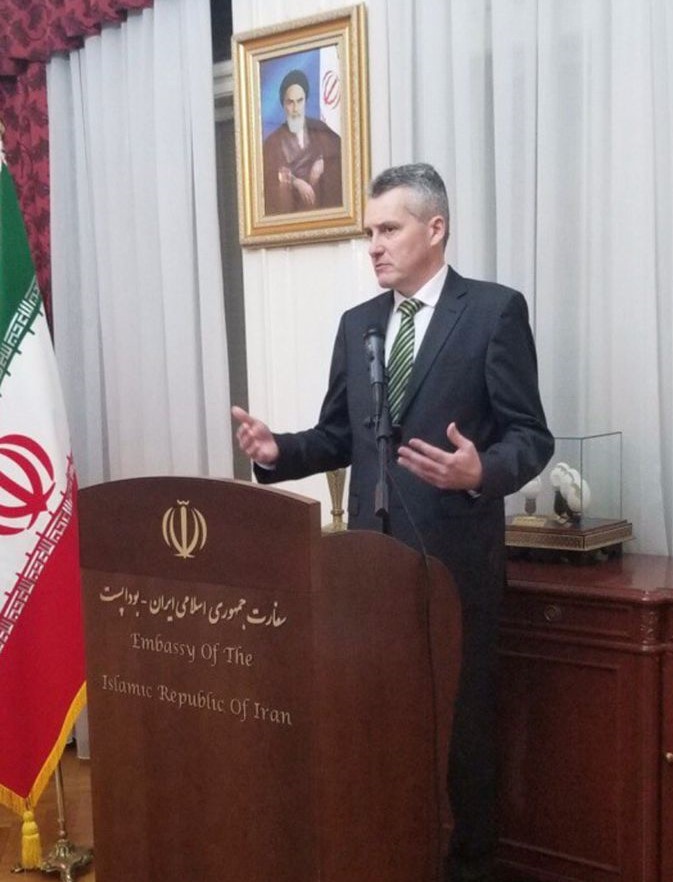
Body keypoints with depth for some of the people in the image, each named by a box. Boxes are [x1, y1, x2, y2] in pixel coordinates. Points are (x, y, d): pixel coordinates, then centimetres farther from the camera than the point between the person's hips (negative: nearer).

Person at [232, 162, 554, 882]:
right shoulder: (356, 323, 12)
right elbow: (339, 436, 13)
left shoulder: (495, 310, -6)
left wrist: (482, 473, -29)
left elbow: (530, 436, -9)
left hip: (455, 552, -5)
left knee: (460, 714, 7)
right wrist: (279, 449, -6)